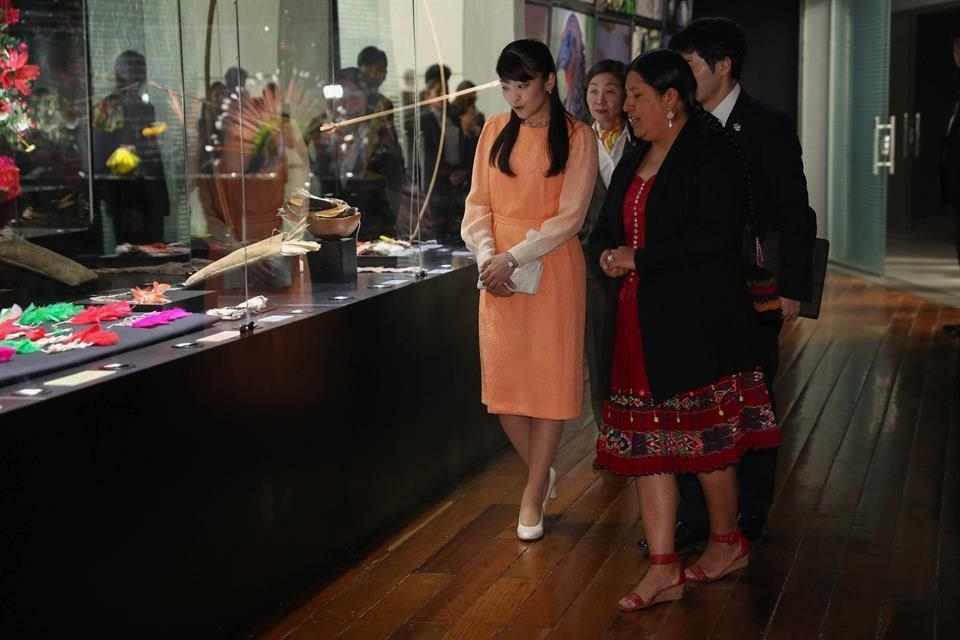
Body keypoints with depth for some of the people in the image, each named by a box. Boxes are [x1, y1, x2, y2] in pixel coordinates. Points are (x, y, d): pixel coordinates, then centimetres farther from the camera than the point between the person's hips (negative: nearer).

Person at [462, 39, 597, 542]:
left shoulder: (576, 137, -4)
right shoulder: (495, 131, 7)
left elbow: (570, 216, -9)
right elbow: (478, 203, 6)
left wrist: (515, 257, -18)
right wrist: (487, 255, -10)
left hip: (551, 270, -3)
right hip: (497, 270, 4)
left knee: (549, 380, 1)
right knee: (502, 378, 4)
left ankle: (532, 495, 12)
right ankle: (541, 472, 26)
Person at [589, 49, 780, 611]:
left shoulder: (712, 154, -10)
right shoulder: (635, 162, 15)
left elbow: (715, 234, -21)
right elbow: (606, 230, 21)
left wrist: (637, 259, -16)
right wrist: (606, 254, -3)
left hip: (699, 322, -8)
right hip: (644, 323, 8)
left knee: (707, 437, 4)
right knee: (647, 440, 4)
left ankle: (728, 542, 26)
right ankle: (664, 569, 8)